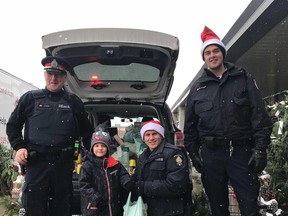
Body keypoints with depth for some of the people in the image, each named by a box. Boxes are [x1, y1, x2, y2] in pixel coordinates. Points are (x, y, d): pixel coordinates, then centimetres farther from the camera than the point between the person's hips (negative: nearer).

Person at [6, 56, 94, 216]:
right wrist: (18, 147, -1)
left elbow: (86, 131, 18)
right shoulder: (30, 98, 8)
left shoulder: (74, 102, 11)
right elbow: (13, 125, 13)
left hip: (64, 164, 2)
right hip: (36, 162, -1)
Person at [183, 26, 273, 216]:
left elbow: (260, 115, -2)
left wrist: (261, 148, -9)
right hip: (211, 154, 2)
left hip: (242, 152, -2)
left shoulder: (243, 78, 5)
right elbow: (190, 125, 14)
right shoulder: (197, 88, 11)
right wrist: (193, 153, 8)